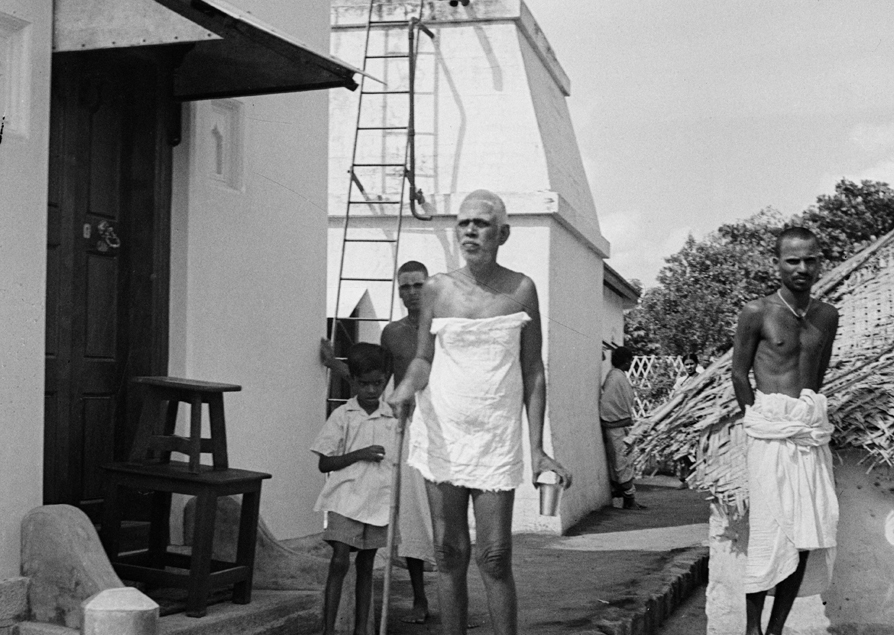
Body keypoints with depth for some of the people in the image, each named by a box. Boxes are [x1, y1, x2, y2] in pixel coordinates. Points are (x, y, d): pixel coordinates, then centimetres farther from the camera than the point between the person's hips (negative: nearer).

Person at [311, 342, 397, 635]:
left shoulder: (393, 419, 5)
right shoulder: (342, 416, -3)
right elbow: (324, 463, -3)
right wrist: (360, 454, -15)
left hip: (380, 502, 3)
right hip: (345, 501, -3)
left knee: (366, 566, 11)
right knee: (339, 561, -11)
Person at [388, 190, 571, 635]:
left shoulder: (520, 289, 1)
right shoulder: (436, 289, 3)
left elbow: (533, 373, 4)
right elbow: (423, 360, 9)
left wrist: (537, 448, 0)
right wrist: (407, 386, -15)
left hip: (496, 439, -1)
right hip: (440, 433, 1)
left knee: (495, 557, -4)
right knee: (449, 552, 6)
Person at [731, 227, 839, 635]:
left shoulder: (827, 316, 11)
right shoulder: (757, 313, -4)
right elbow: (739, 375, 2)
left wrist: (811, 415, 14)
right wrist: (759, 420, 1)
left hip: (812, 431, 5)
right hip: (771, 432, -5)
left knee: (807, 536, 1)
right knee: (770, 531, -7)